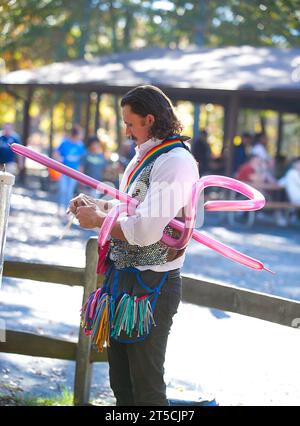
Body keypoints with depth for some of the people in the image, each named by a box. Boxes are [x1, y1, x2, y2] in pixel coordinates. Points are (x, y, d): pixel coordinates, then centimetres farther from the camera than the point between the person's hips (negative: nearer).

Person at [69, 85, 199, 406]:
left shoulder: (175, 162, -19)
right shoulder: (143, 157, 13)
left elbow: (146, 230, -27)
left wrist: (99, 220, -13)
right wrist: (95, 205, 7)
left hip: (151, 284, -10)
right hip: (122, 277, 10)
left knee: (145, 384, -1)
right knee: (120, 380, 17)